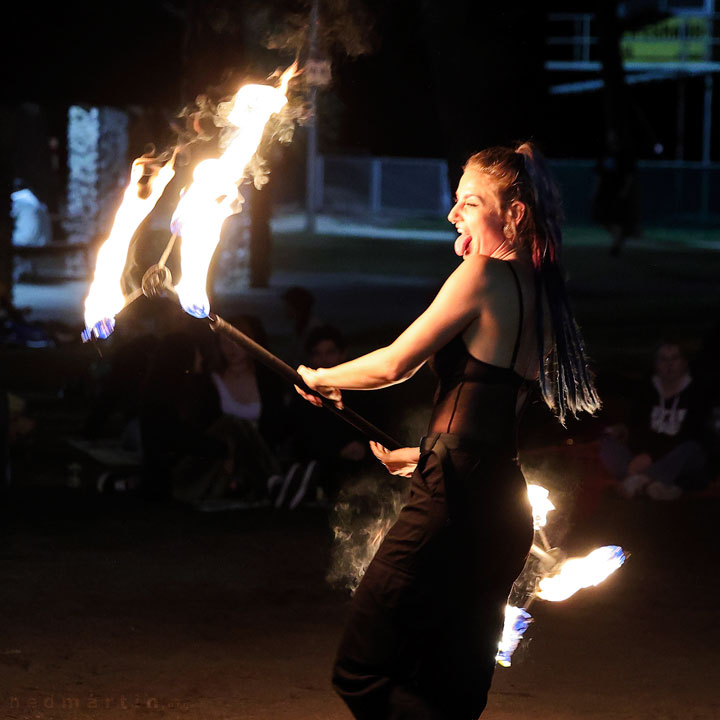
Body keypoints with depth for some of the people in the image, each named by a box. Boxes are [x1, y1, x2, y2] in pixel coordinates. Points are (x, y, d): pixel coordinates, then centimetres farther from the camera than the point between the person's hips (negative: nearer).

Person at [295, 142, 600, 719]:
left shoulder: (485, 275, -10)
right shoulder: (540, 293, 15)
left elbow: (395, 364, -5)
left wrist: (323, 379, 12)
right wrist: (422, 455, 32)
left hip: (456, 500, -9)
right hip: (504, 507, 9)